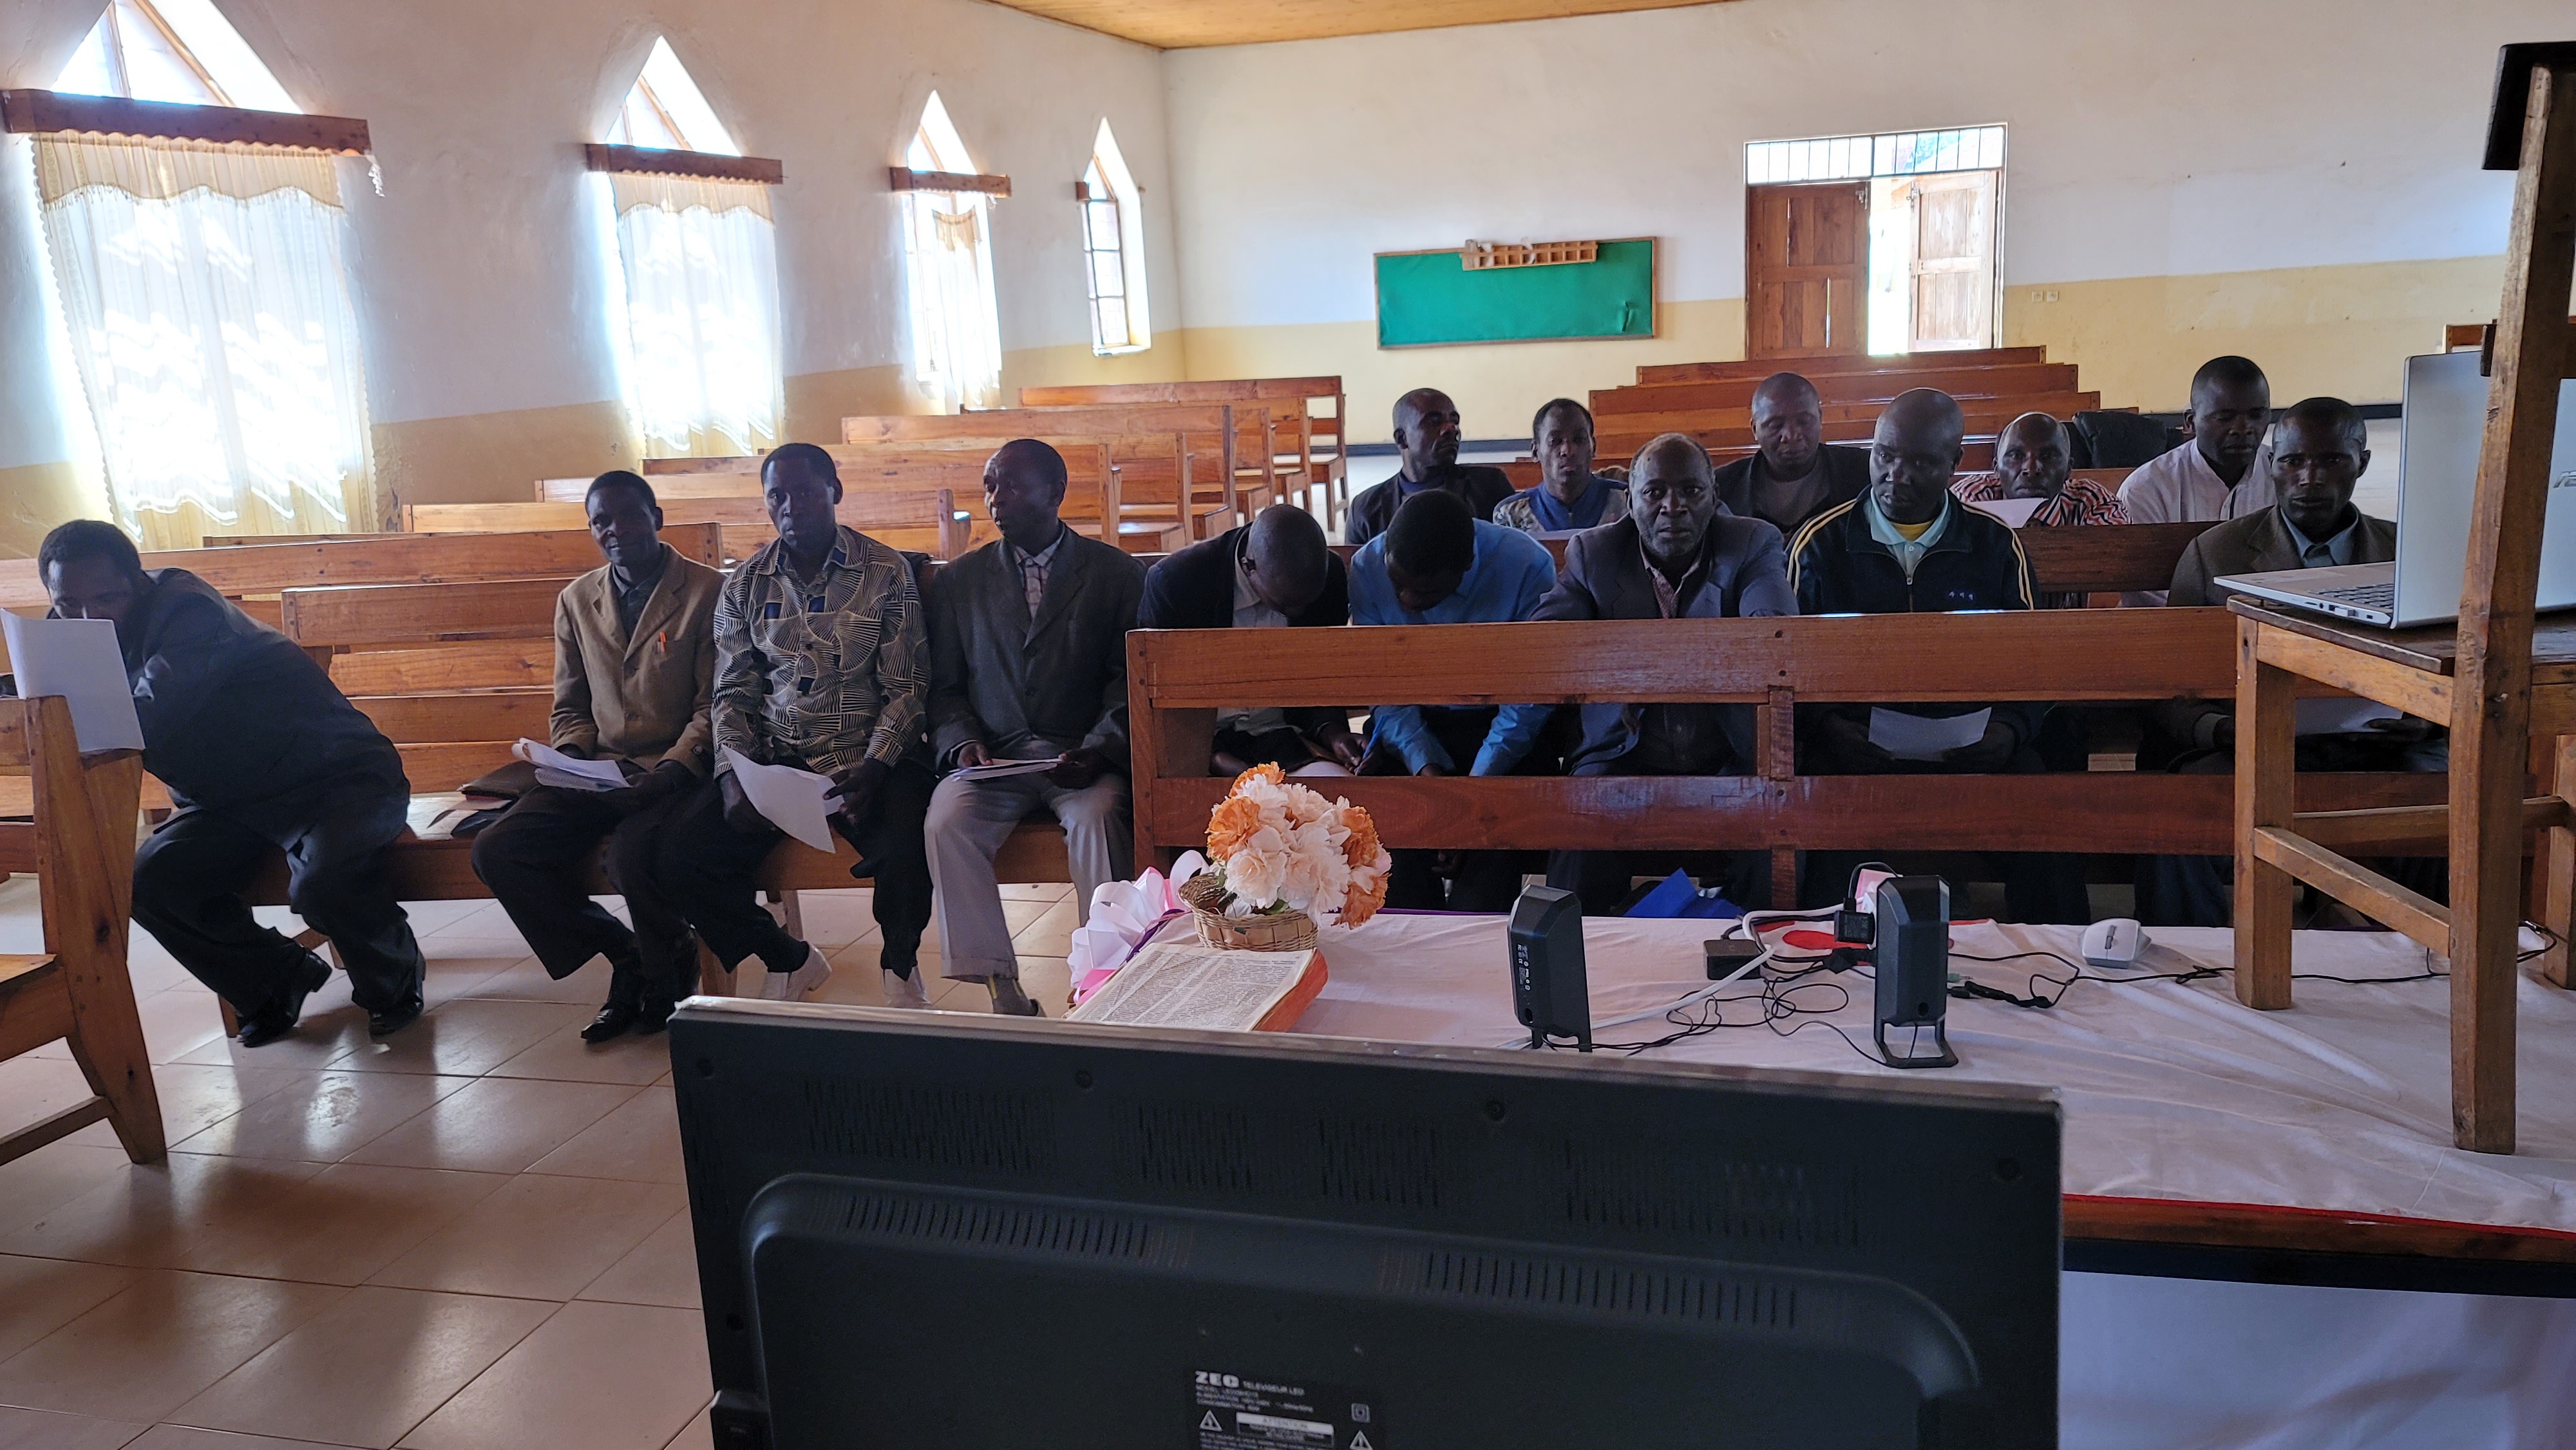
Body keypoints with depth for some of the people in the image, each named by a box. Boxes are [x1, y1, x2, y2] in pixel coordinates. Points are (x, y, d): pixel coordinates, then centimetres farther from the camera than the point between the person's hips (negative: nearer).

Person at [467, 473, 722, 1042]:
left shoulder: (706, 591, -3)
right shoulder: (576, 601, 15)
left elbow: (715, 707, -6)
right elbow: (569, 708, 20)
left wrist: (671, 771, -21)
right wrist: (570, 759, -2)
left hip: (675, 773, -6)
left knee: (633, 852, -35)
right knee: (496, 850, -15)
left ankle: (668, 967, -2)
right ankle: (625, 956, 1)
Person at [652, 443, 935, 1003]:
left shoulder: (886, 573, 0)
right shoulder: (744, 585, 10)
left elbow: (906, 688, -3)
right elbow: (732, 693, 9)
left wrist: (872, 769, -19)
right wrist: (733, 776, -9)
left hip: (866, 759, -3)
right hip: (773, 757, 3)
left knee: (905, 851, -33)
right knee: (677, 857, -17)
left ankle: (899, 962, 5)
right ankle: (789, 959, 10)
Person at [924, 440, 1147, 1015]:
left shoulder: (1116, 573, 9)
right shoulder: (959, 581, 17)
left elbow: (1131, 680, 2)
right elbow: (944, 686, 14)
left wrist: (1099, 752, -16)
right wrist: (963, 745, -7)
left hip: (1084, 758, -2)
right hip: (993, 759, 2)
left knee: (1098, 818, -35)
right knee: (946, 824, -28)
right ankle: (1001, 987, -22)